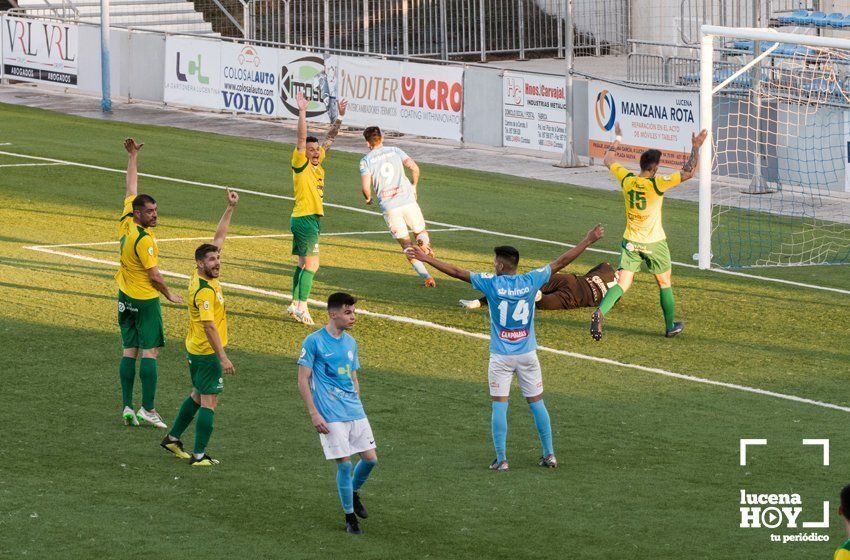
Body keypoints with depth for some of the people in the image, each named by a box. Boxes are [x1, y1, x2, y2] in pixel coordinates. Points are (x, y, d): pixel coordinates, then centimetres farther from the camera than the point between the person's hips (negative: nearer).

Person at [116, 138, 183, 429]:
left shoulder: (126, 221, -2)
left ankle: (127, 406, 5)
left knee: (129, 351, 8)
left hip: (125, 296, 8)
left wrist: (133, 156, 15)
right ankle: (148, 408, -7)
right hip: (145, 299, -8)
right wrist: (169, 295, -2)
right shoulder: (143, 239, -23)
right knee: (149, 351, -5)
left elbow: (131, 186, 9)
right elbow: (154, 275, -18)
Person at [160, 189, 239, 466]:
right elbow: (209, 326, -27)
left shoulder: (204, 275, 1)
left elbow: (219, 237, 9)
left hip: (196, 349, 10)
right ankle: (199, 455, -2)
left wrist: (230, 208, 7)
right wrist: (223, 358, -27)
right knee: (209, 401, -4)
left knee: (199, 395, 22)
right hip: (207, 351, -10)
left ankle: (173, 438, 31)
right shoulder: (204, 290, -24)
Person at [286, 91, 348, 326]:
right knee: (312, 264, -12)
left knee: (304, 264, 13)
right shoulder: (300, 164, -10)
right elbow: (301, 139, -22)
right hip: (304, 218, -9)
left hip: (312, 219, 9)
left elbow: (330, 139, 21)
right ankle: (302, 307, -14)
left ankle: (295, 305, 18)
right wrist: (302, 112, -28)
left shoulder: (317, 163, 11)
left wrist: (340, 117, 20)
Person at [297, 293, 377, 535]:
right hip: (330, 416, -6)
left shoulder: (350, 342, 12)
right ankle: (349, 516, 8)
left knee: (370, 459, 3)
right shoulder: (314, 342, -7)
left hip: (355, 412, 6)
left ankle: (354, 492, 32)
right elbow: (303, 381, -7)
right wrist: (314, 414, -13)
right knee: (345, 464, -7)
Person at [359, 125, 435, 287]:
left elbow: (366, 187, -8)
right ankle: (424, 242, -16)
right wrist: (414, 186, 17)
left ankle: (426, 276, -5)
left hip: (388, 206, -1)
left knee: (406, 245, 7)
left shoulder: (366, 160, 1)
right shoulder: (395, 151, 8)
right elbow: (414, 167, -1)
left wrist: (368, 198, 14)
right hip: (407, 199, 1)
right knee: (420, 232, 21)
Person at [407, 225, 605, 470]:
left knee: (499, 405, 2)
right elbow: (560, 262, 2)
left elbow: (457, 272, -5)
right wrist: (588, 241, 10)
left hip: (501, 356, -2)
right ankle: (549, 455, 15)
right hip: (527, 354, 2)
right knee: (536, 402, 12)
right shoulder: (530, 281, -5)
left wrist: (427, 259, 3)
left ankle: (501, 459, -1)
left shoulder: (491, 283, -10)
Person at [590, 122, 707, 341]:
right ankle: (671, 326, 29)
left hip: (630, 241, 3)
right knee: (665, 284, 17)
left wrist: (617, 139, 24)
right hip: (654, 243, -3)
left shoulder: (626, 179, -7)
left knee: (623, 283, 0)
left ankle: (600, 312, -27)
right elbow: (689, 172, -19)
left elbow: (608, 160, 12)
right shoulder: (658, 184, -20)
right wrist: (695, 148, -10)